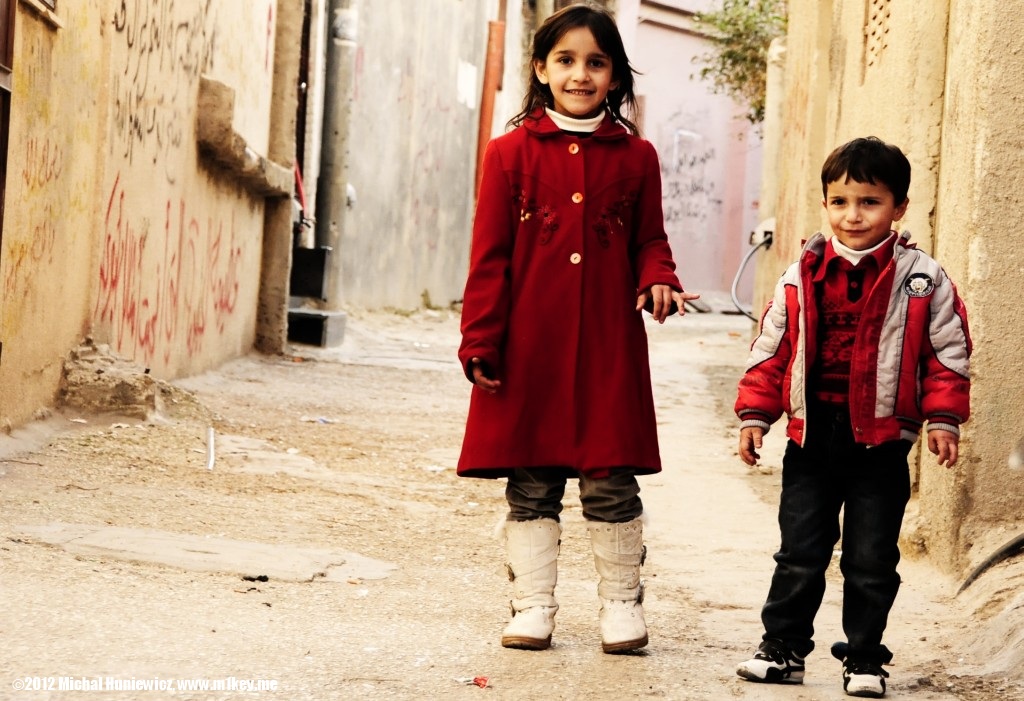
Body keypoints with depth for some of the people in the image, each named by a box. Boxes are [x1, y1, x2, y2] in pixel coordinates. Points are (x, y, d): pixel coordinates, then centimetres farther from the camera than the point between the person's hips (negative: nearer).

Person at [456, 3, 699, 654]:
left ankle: (622, 603, 16)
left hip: (610, 348, 0)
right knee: (530, 485, 7)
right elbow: (490, 257, 1)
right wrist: (481, 344, -4)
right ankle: (533, 606, 16)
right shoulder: (512, 152, 2)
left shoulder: (635, 157, 6)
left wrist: (657, 280, -11)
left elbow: (649, 241, 13)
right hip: (529, 345, 0)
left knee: (612, 483, 3)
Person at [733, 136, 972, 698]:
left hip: (881, 442, -2)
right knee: (799, 554, 8)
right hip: (812, 438, 2)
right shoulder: (802, 278, 3)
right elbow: (771, 350, 8)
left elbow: (948, 352, 0)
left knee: (871, 561, 6)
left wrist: (943, 418, -7)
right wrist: (755, 415, 3)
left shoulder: (923, 281, -3)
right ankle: (782, 648, 19)